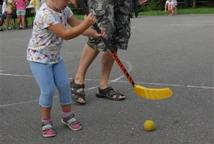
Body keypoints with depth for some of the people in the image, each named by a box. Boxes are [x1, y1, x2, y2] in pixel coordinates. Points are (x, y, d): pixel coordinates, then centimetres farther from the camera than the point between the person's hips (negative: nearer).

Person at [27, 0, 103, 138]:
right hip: (39, 58, -7)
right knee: (48, 90, -9)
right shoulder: (45, 14, -30)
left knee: (64, 85, 6)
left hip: (55, 56, 8)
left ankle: (67, 116, 25)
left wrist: (94, 33, -14)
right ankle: (46, 122, 11)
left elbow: (77, 24, 1)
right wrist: (86, 23, -35)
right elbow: (65, 34, -33)